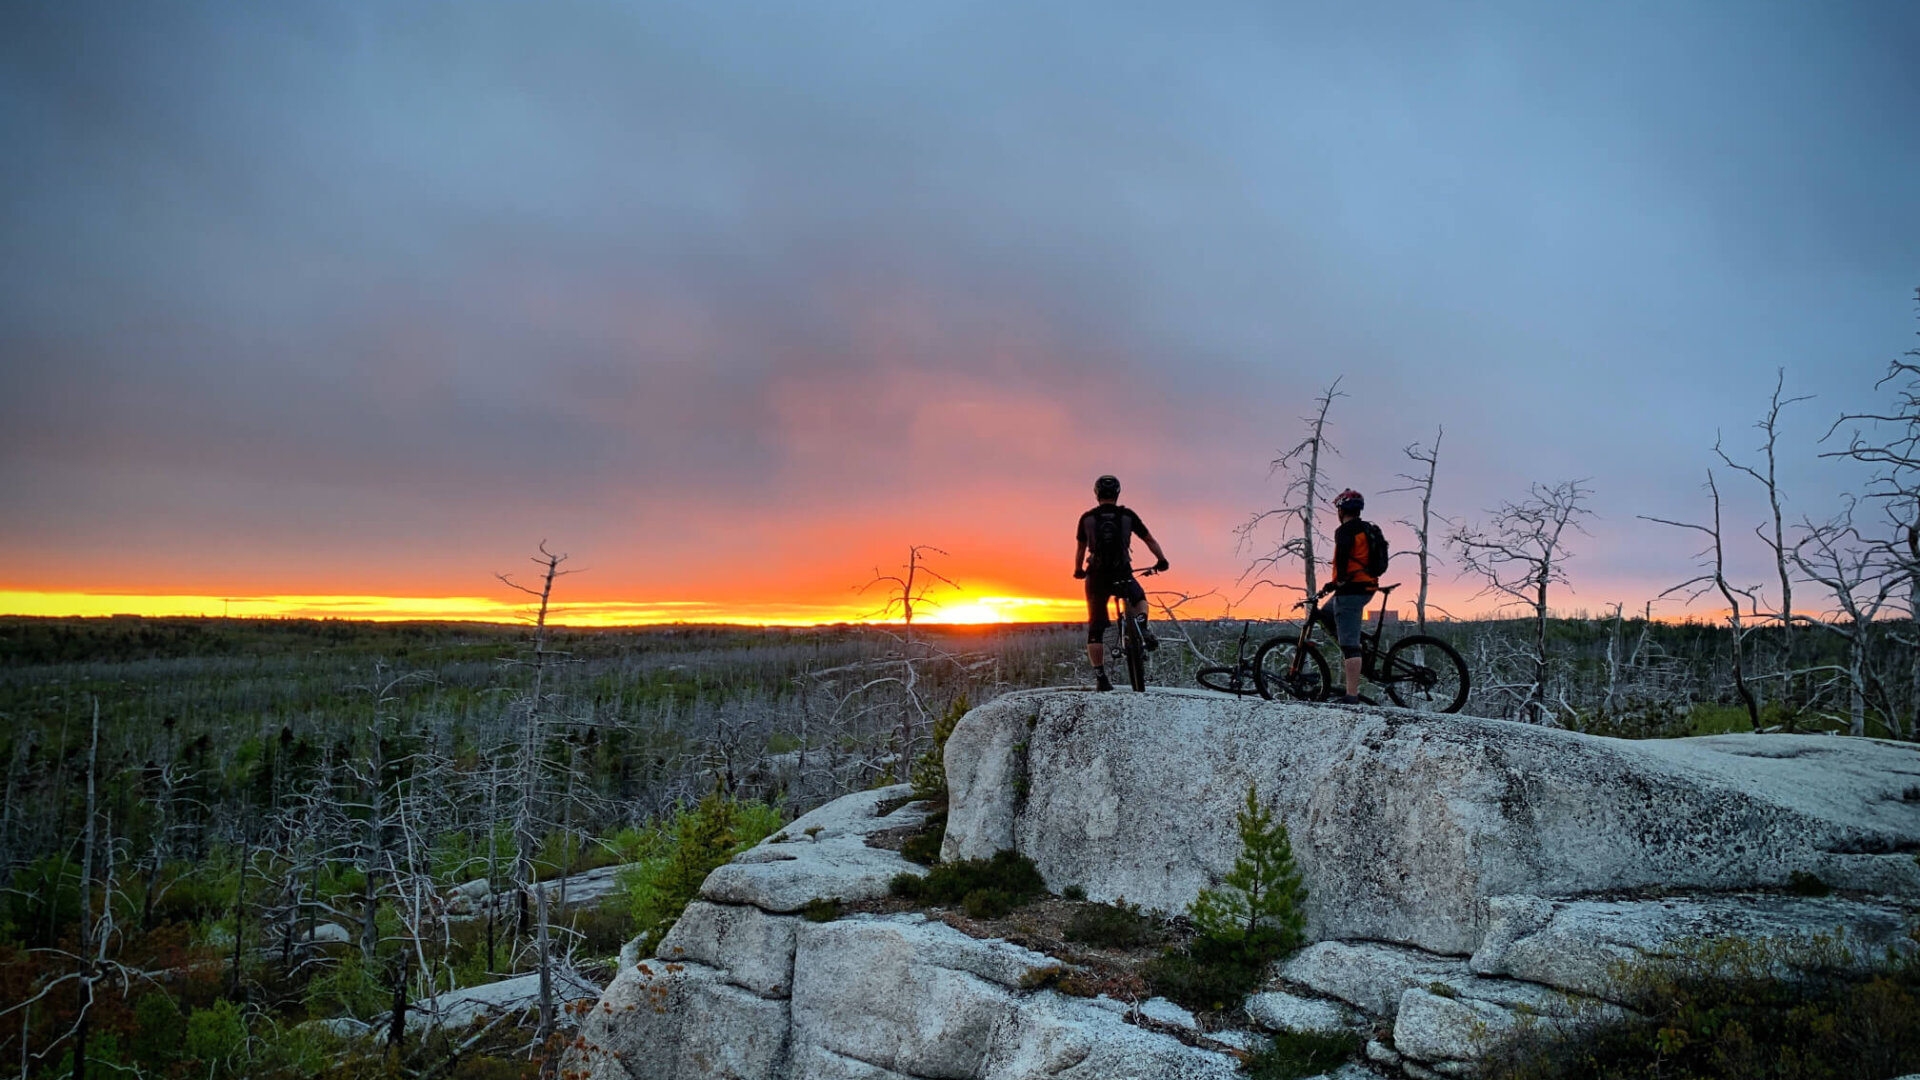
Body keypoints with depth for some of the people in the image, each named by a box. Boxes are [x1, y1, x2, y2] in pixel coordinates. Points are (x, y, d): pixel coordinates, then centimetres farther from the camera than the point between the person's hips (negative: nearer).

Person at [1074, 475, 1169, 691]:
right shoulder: (1127, 515, 6)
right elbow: (1150, 540, 12)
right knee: (1139, 599, 32)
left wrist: (1078, 571, 28)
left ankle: (1100, 676, 3)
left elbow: (1080, 549, 12)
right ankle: (1142, 629, 2)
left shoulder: (1087, 518, 6)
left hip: (1097, 576, 0)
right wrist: (1162, 560, 25)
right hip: (1122, 575, 0)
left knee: (1095, 628, 9)